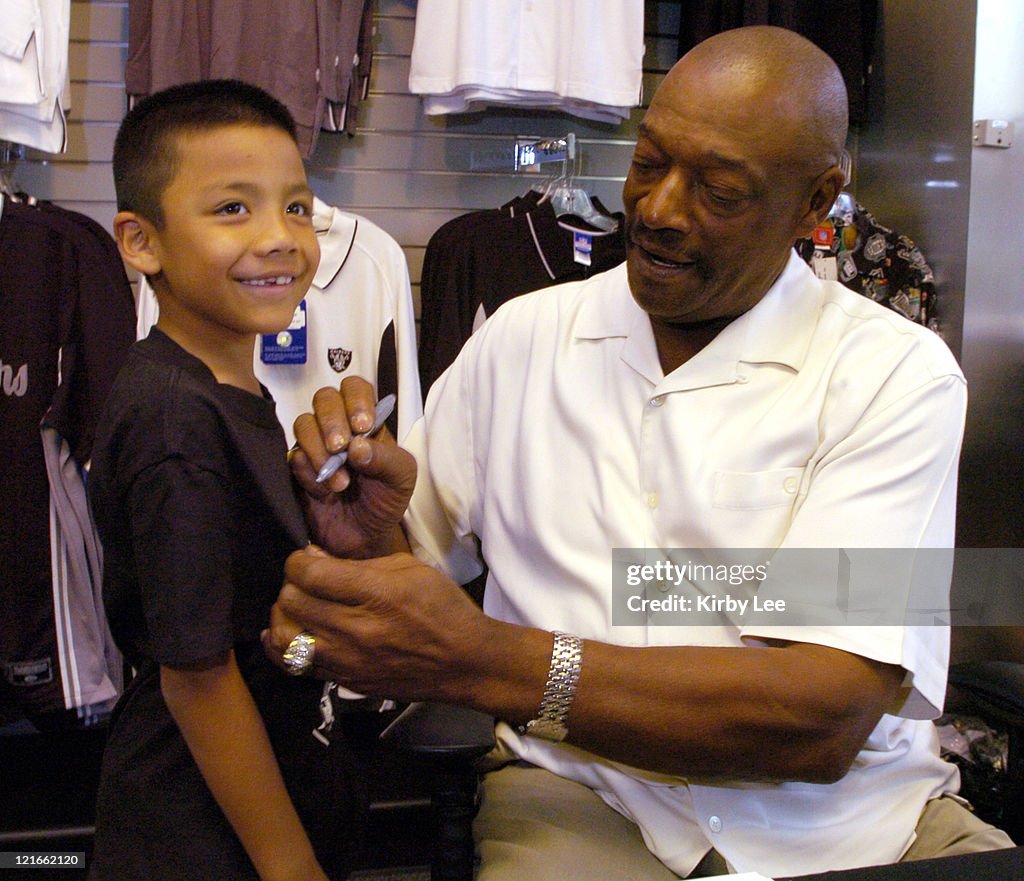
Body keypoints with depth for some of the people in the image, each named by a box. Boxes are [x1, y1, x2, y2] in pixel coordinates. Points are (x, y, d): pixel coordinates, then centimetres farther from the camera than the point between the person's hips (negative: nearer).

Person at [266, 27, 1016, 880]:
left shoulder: (898, 374, -2)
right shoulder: (523, 336, 10)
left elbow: (824, 719, -13)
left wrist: (485, 660, -21)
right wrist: (374, 515, -11)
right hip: (582, 800, 1)